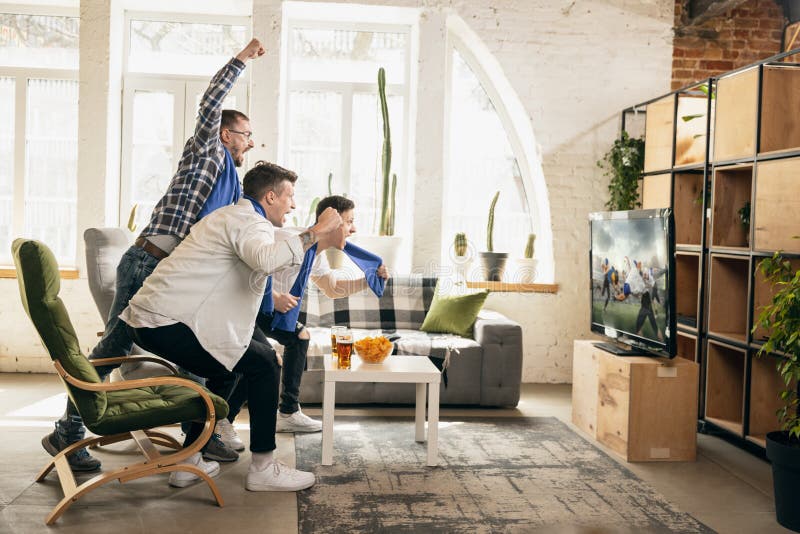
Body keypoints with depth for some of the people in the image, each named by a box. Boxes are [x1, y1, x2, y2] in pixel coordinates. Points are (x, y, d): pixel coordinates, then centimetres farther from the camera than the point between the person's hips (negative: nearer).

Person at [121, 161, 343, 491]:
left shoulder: (230, 217, 24)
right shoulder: (249, 222, -10)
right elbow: (267, 260, -34)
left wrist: (317, 245, 27)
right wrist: (314, 232, -23)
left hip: (146, 317, 11)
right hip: (167, 324, -11)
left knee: (225, 370, 24)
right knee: (263, 364, -4)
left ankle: (188, 463, 26)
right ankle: (262, 469, 2)